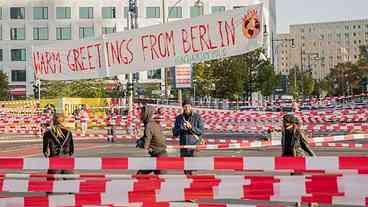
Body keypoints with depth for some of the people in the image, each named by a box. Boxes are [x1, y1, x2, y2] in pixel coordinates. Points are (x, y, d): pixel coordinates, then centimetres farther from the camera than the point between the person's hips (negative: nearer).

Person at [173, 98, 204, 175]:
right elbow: (175, 133, 6)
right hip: (183, 145, 3)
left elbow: (201, 131, -5)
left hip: (194, 144, -3)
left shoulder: (197, 117, -1)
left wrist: (191, 127, -19)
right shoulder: (178, 118, 7)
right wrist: (181, 128, -13)